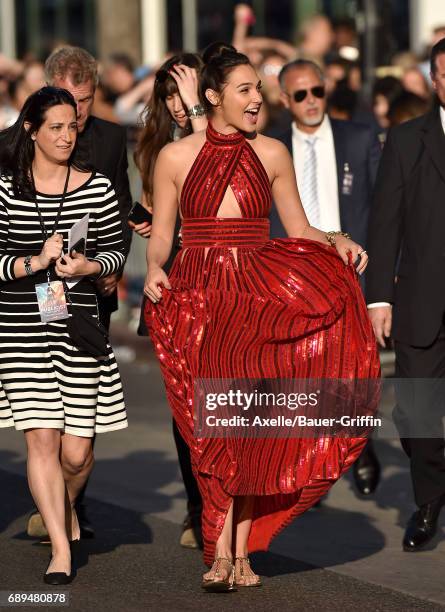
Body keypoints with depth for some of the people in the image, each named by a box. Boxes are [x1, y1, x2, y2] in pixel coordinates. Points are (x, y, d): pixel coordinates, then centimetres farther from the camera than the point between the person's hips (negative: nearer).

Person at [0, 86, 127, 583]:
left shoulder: (96, 187, 2)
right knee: (41, 439, -6)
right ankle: (61, 547, 4)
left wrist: (85, 267, -11)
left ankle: (63, 508, 35)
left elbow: (116, 250, 9)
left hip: (78, 325, 1)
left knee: (76, 450, 2)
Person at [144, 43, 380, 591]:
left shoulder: (272, 155, 9)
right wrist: (154, 270, -13)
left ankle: (235, 546, -2)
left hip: (260, 297, 2)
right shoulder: (176, 157, 4)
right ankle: (224, 549, -8)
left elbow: (300, 230, 12)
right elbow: (160, 236, 7)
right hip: (199, 298, -2)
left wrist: (336, 243, -7)